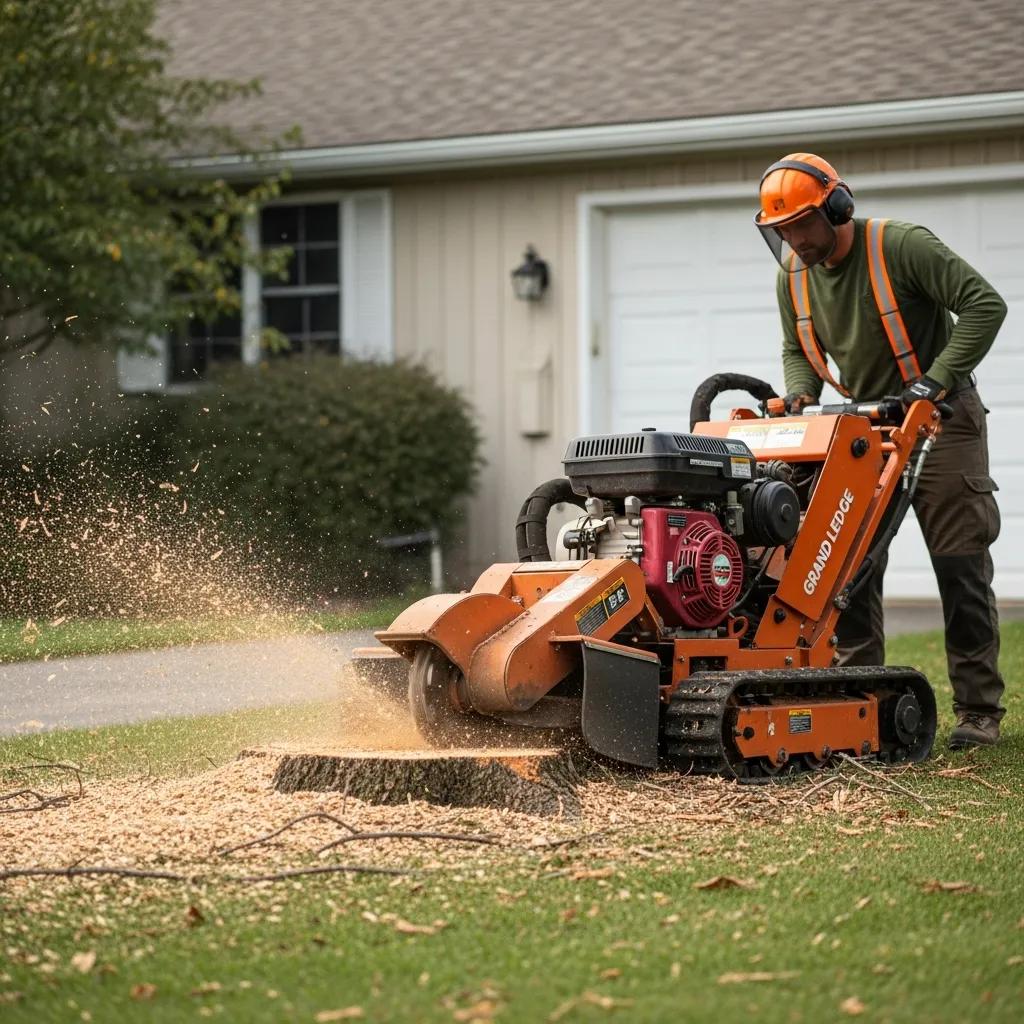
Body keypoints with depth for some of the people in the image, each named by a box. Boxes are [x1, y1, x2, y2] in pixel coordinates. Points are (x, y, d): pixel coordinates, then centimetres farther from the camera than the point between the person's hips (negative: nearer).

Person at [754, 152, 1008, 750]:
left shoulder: (902, 246, -20)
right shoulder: (794, 276, -1)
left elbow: (985, 304, -23)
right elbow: (799, 351, 14)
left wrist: (936, 379, -29)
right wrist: (800, 395, -7)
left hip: (941, 420, -6)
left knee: (961, 566, -4)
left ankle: (980, 710, 2)